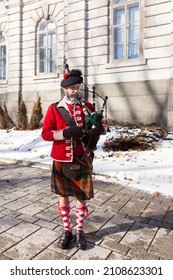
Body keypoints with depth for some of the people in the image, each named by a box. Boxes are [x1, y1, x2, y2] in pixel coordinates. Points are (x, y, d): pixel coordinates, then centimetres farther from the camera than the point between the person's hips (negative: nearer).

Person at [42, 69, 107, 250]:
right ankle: (66, 231, 30)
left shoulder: (87, 107, 3)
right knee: (63, 196, 11)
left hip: (82, 160, 1)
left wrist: (99, 129, -18)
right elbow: (45, 133, -8)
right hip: (61, 161, -1)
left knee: (82, 196, 10)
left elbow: (102, 125, 7)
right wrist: (65, 133, -24)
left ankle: (79, 231, 30)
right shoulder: (54, 108, -2)